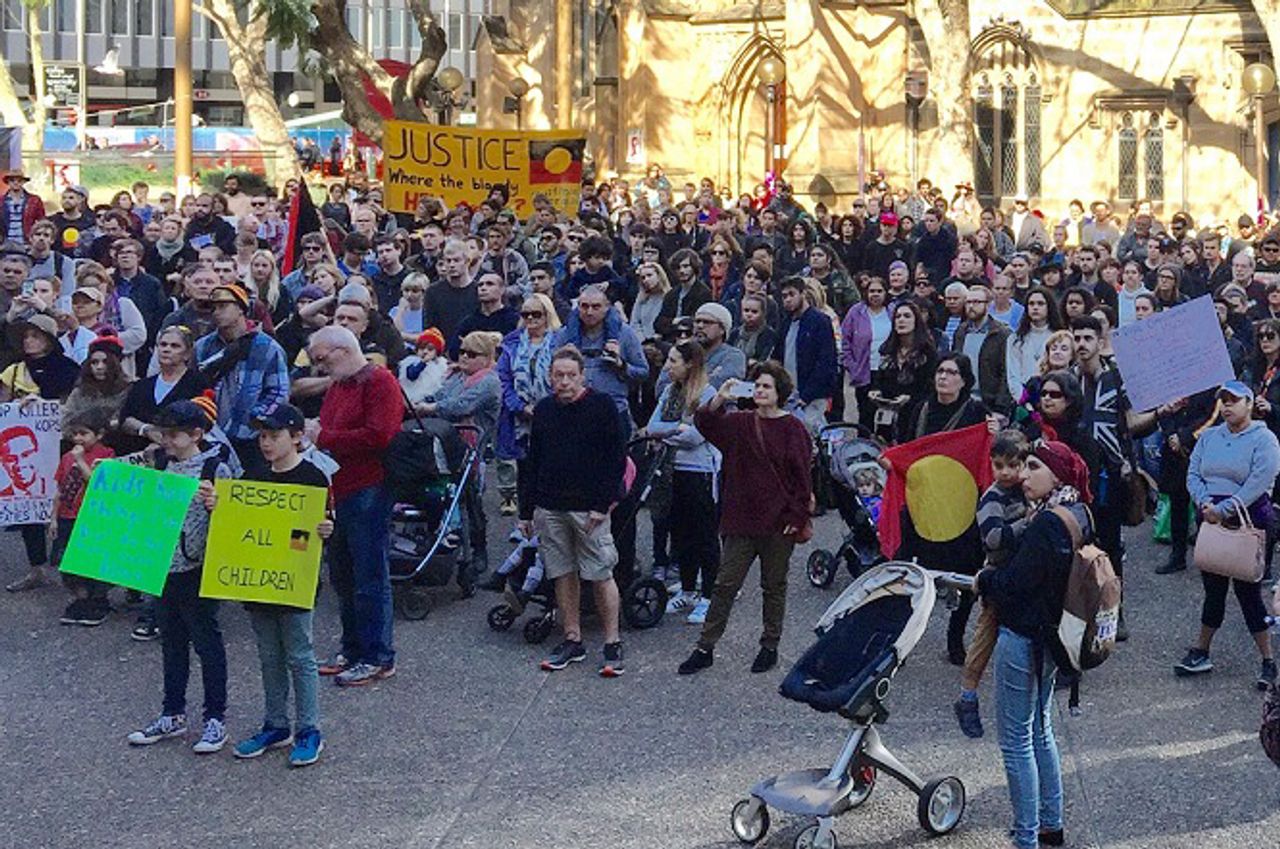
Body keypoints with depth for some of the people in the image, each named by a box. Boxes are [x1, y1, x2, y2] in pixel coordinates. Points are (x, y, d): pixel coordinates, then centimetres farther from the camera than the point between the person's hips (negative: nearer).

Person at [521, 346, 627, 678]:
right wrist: (526, 510, 14)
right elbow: (532, 462, 16)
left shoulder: (601, 406, -4)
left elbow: (617, 458, -6)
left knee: (601, 575, -3)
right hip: (550, 507, 5)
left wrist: (602, 504, -12)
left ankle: (613, 645, 5)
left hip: (588, 508, -5)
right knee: (563, 575, 9)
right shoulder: (544, 409, 11)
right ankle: (572, 642, 18)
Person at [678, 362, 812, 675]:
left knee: (774, 586, 10)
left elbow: (802, 476, -5)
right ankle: (705, 647, 9)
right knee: (725, 584, 4)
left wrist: (797, 517, -10)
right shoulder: (740, 422, 7)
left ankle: (770, 646, 23)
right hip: (742, 520, 3)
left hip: (779, 523, -3)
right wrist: (718, 400, -23)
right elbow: (705, 424, -6)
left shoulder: (792, 428, -4)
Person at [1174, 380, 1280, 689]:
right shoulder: (1209, 437, 11)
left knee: (1248, 591, -3)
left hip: (1248, 521, -5)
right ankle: (1200, 652, 21)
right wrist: (1205, 503, -14)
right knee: (1213, 588, 12)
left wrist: (1224, 509, -20)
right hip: (1211, 521, 5)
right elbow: (1193, 473, 5)